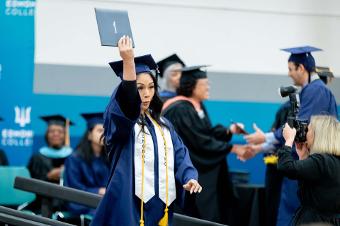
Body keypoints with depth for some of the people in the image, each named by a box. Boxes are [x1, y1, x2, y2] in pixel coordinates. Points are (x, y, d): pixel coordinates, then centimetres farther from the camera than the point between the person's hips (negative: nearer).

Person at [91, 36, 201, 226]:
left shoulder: (163, 124, 17)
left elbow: (180, 154, 8)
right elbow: (127, 100, -25)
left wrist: (189, 177, -14)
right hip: (128, 208, -6)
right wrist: (128, 61, -39)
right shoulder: (118, 118, -3)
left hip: (160, 207, 6)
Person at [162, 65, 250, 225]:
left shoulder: (199, 106, 9)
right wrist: (232, 148, -16)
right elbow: (201, 141, -20)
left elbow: (208, 132, 10)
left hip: (204, 170, 9)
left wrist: (229, 130, -7)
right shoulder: (181, 110, -19)